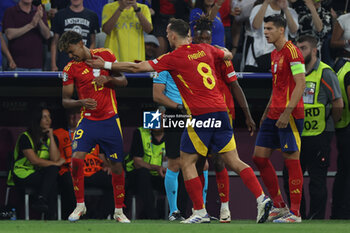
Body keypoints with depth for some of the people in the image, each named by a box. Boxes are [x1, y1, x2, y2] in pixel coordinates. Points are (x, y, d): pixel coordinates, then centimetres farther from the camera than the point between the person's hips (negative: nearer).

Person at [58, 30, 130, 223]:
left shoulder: (105, 55, 0)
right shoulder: (70, 69, -2)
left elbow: (123, 82, 4)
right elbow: (65, 100, 0)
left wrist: (108, 79, -16)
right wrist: (81, 102, -20)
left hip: (110, 120, 0)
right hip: (88, 120, 0)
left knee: (117, 165, 1)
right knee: (76, 159, -18)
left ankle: (119, 210, 15)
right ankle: (80, 205, -1)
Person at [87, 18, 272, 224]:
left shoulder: (174, 58, -5)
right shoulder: (204, 49, 11)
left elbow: (138, 67, -5)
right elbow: (228, 55, 30)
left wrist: (106, 65, 3)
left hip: (200, 114, -6)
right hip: (220, 110, 6)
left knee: (187, 163, 6)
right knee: (234, 162, 7)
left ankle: (200, 212, 2)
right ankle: (262, 198, -6)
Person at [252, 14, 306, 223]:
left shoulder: (292, 52, -11)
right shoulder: (275, 54, 18)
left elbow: (300, 84, -17)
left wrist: (287, 112, -23)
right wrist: (267, 112, 22)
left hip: (290, 115, -10)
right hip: (274, 115, 10)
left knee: (291, 160, -7)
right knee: (260, 157, 7)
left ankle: (295, 213, -3)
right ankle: (279, 206, 15)